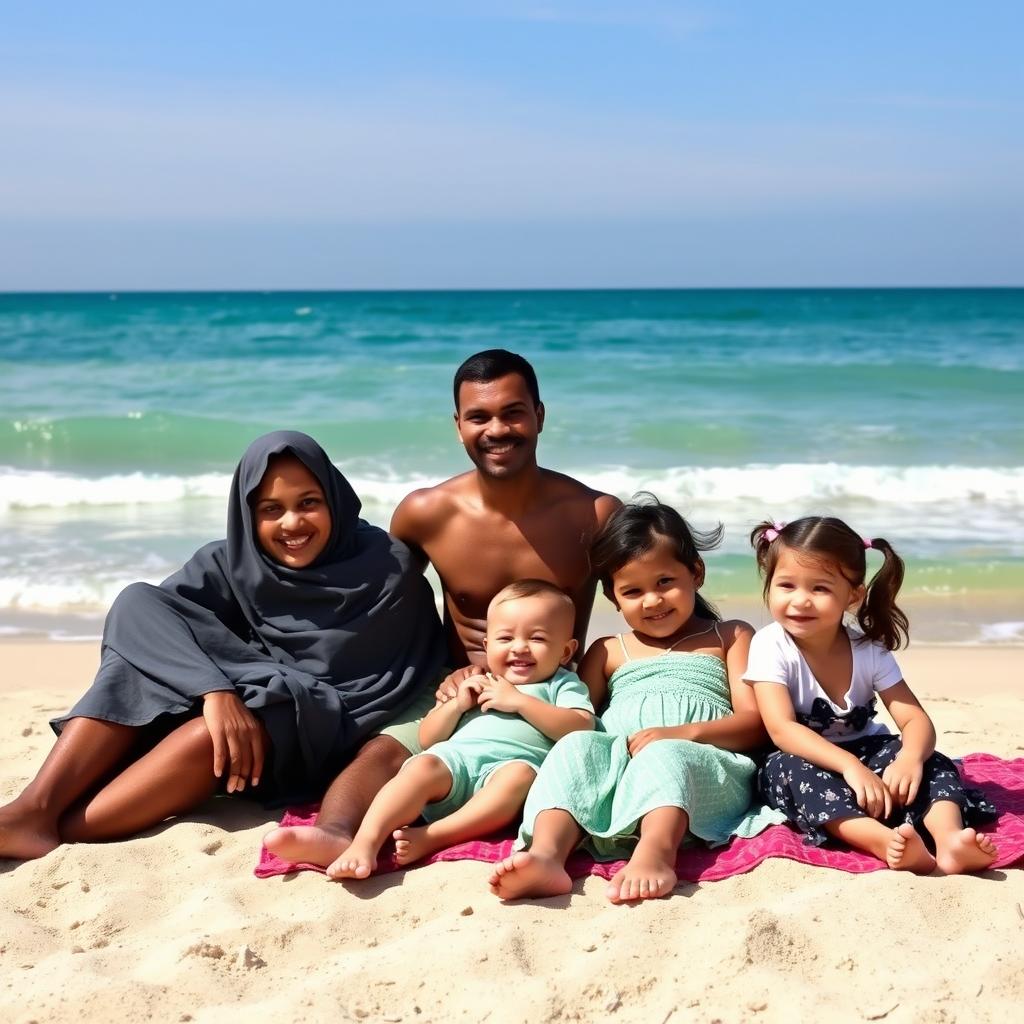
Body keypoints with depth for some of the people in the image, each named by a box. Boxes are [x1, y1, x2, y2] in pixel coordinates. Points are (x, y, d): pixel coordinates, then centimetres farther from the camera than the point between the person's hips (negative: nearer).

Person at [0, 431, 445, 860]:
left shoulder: (387, 568, -10)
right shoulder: (230, 562, -3)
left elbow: (401, 680, -12)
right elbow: (144, 615, -20)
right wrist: (215, 689, -40)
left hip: (315, 736, -3)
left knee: (211, 732, -36)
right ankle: (36, 808, -34)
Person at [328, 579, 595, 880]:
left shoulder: (563, 685, 23)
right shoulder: (473, 686, 34)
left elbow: (580, 729, 2)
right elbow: (427, 738, 28)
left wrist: (520, 701, -1)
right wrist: (457, 704, 9)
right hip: (455, 757, 3)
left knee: (520, 776, -37)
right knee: (423, 767, -30)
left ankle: (431, 836, -43)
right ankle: (366, 841, -46)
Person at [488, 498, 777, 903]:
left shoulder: (729, 637, 21)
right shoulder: (608, 652, 28)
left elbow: (754, 723, 7)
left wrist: (684, 732, -10)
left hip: (703, 767, -2)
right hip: (615, 764, 3)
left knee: (664, 755, -35)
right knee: (577, 746, -29)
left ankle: (655, 853, -65)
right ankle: (545, 854, -53)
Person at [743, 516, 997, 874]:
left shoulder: (869, 650, -7)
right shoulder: (771, 646, -16)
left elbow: (916, 720, -13)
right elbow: (782, 728, -27)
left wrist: (910, 757, -39)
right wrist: (849, 765, -42)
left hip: (865, 752, 4)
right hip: (805, 760, -3)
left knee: (927, 758, -20)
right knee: (791, 769, -35)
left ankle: (949, 837, -46)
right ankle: (883, 842, -57)